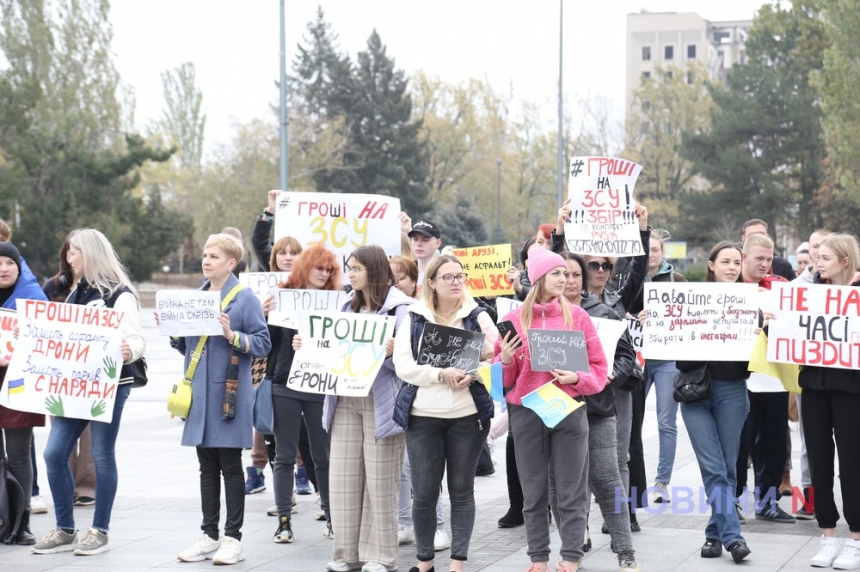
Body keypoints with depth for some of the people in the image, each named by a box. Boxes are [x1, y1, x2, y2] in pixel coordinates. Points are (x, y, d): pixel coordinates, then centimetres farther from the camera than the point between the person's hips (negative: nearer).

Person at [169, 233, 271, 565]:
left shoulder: (245, 298, -5)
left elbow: (263, 344, -8)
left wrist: (232, 335, -22)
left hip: (229, 393, -6)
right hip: (200, 392, 6)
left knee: (230, 466, 0)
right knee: (207, 467, 10)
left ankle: (233, 538, 6)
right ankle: (209, 535, 17)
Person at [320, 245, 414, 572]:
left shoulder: (400, 308, -5)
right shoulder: (349, 307, 16)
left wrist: (392, 353, -28)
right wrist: (308, 347, 8)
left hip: (381, 403, -6)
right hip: (346, 400, 6)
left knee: (379, 480, -1)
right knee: (343, 477, 5)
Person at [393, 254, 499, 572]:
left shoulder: (478, 316, 5)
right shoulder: (413, 318, 4)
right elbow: (403, 366, -4)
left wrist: (471, 375, -19)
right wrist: (441, 374, -18)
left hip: (468, 414, 0)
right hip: (423, 415, 0)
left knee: (462, 489, 4)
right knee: (423, 492, 0)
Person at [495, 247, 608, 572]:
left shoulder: (577, 316, 3)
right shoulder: (514, 320, 4)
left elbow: (598, 367, 4)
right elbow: (505, 379, 8)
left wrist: (577, 378, -14)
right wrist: (506, 361, -13)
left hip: (569, 411, -1)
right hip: (526, 414, 1)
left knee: (571, 490, 0)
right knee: (534, 491, 7)